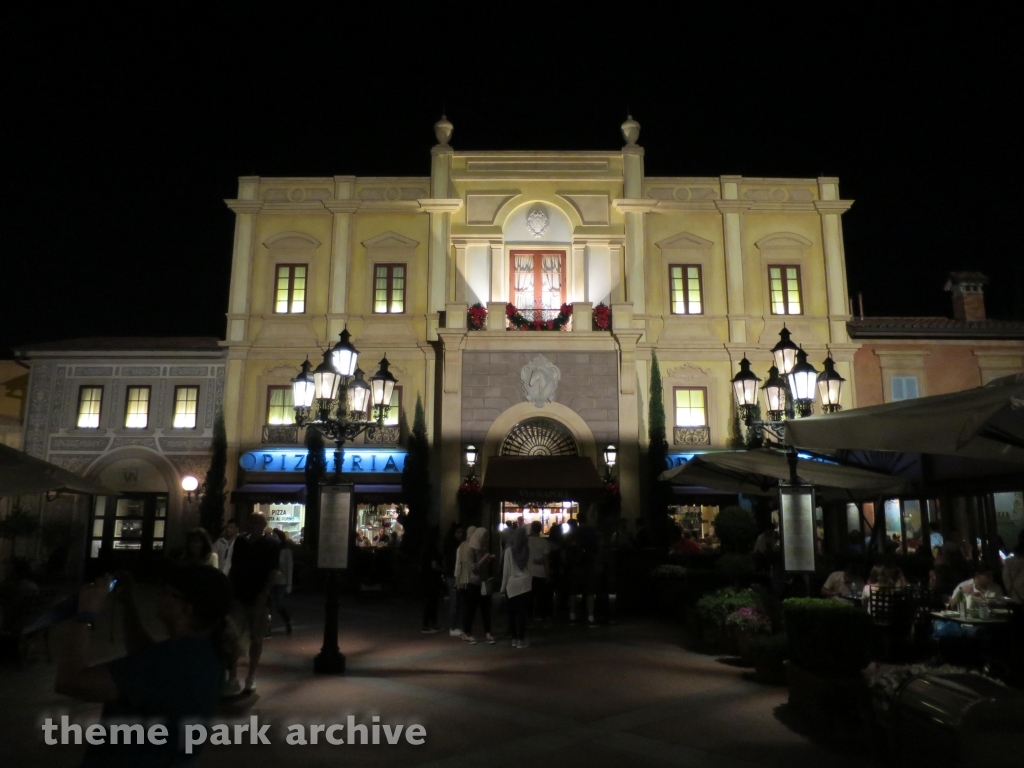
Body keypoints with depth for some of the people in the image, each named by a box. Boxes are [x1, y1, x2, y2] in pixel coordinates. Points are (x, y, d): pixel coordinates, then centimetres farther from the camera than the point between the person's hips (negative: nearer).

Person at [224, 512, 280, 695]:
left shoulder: (271, 543, -7)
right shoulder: (240, 541, 5)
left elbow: (273, 572, -10)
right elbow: (234, 567, 13)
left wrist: (264, 593, -18)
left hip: (259, 598, -3)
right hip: (238, 595, 3)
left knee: (256, 638, 8)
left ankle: (251, 677, 23)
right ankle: (233, 679, 1)